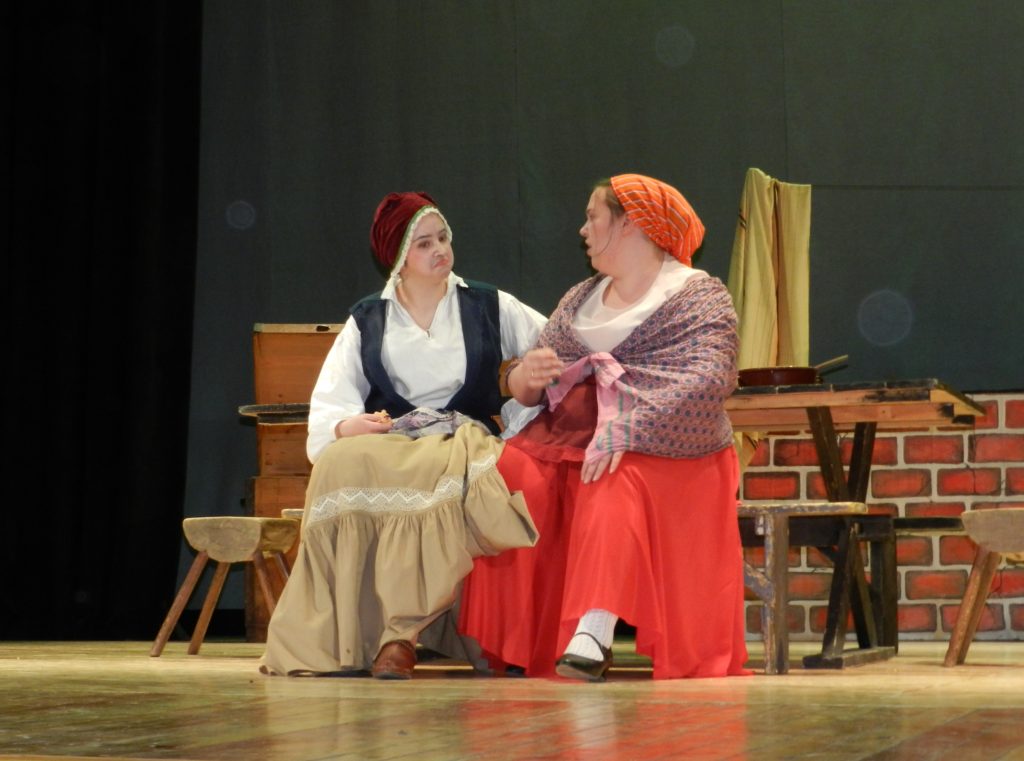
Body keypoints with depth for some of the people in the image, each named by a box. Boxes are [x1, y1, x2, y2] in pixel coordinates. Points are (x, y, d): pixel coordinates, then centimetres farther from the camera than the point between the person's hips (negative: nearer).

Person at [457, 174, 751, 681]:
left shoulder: (699, 296, 4)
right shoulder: (578, 301, 23)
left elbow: (708, 380, -14)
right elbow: (523, 390, 17)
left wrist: (624, 431, -27)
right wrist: (527, 378, -9)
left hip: (658, 453, -5)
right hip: (569, 442, 5)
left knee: (613, 492, -37)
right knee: (508, 475, -25)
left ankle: (593, 633, -51)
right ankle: (510, 643, -27)